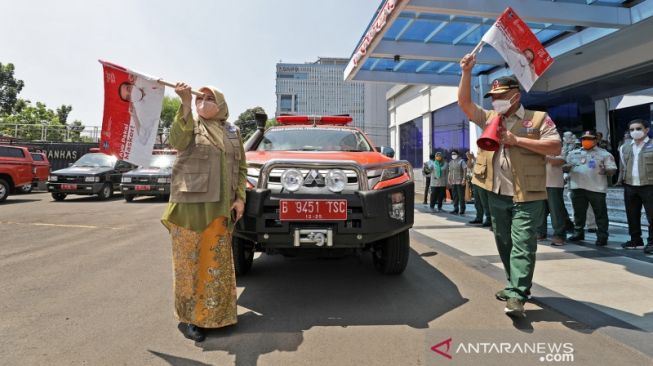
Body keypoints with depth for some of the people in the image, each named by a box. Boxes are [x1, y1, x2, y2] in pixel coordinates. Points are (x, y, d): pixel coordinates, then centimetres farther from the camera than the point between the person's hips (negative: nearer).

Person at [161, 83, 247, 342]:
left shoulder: (232, 131, 13)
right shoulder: (190, 125, 4)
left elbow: (241, 167, 13)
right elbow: (177, 141, -20)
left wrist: (240, 198, 2)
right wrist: (185, 103, -29)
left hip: (220, 206, 3)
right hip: (190, 202, -3)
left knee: (216, 260, 9)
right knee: (189, 259, 2)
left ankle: (213, 313, 24)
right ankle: (188, 316, 14)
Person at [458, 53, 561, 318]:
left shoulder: (537, 118, 1)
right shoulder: (489, 119, 14)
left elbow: (556, 147, -7)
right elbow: (464, 103, 8)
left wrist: (517, 140, -13)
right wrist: (467, 72, 0)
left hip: (527, 196, -5)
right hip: (497, 195, 5)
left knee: (522, 245, -6)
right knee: (504, 244, 13)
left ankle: (516, 296, -6)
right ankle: (517, 285, 28)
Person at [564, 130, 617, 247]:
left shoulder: (604, 154, 5)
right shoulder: (573, 153, 16)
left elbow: (613, 169, 0)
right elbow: (564, 167, 17)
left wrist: (605, 171, -22)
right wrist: (567, 167, -7)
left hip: (596, 188, -3)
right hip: (577, 187, 3)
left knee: (600, 214, 0)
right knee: (578, 212, 12)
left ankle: (602, 236, 6)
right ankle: (578, 233, 23)